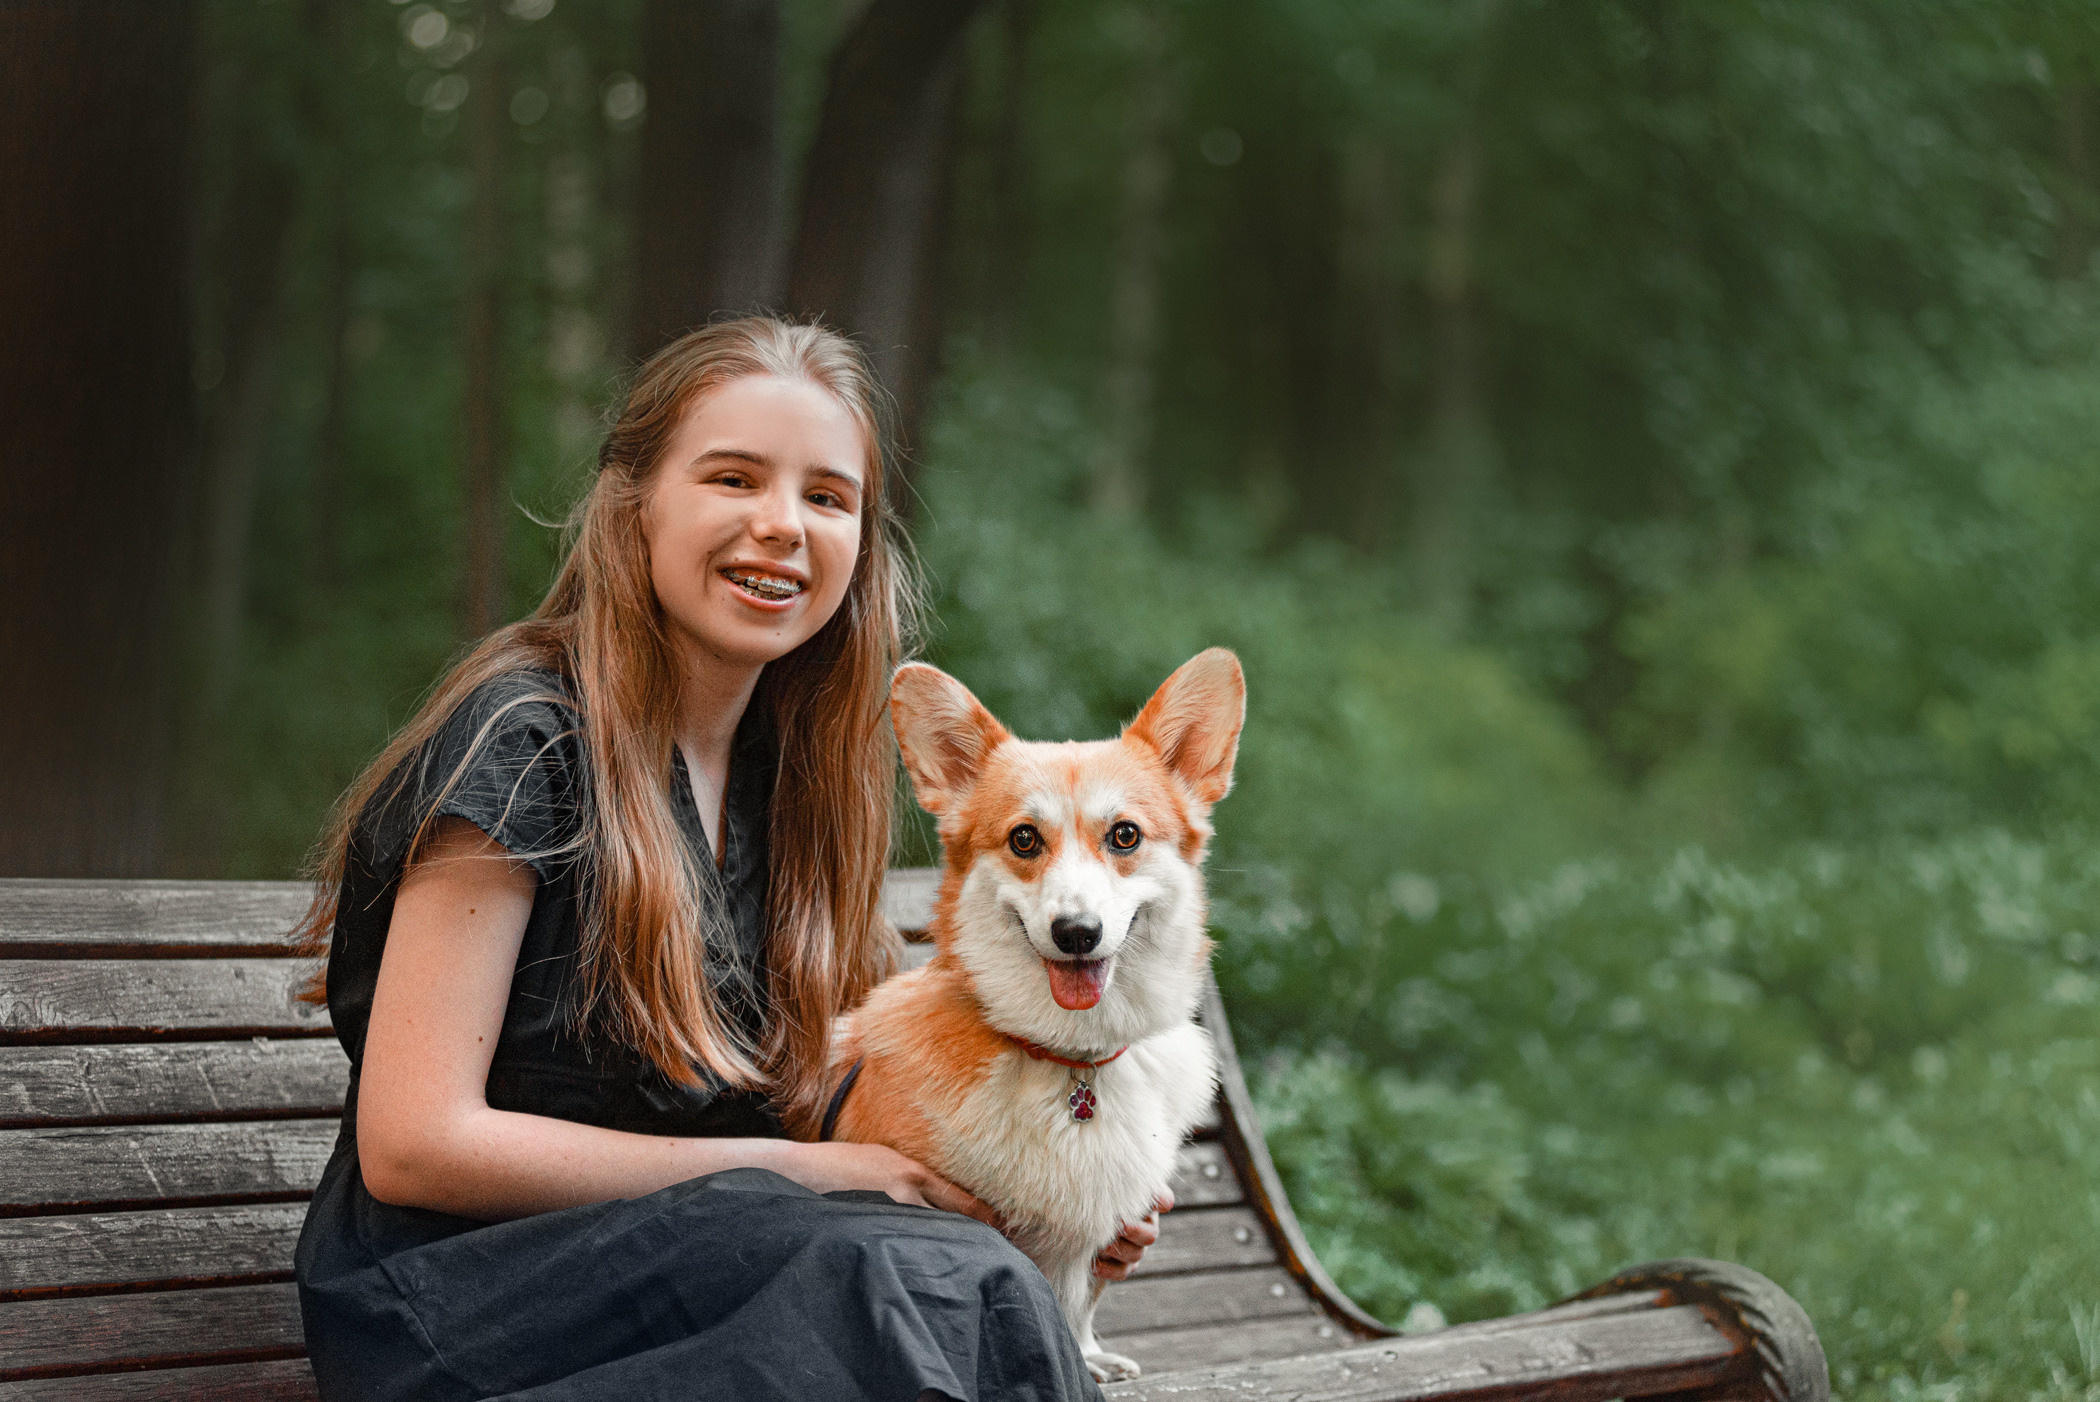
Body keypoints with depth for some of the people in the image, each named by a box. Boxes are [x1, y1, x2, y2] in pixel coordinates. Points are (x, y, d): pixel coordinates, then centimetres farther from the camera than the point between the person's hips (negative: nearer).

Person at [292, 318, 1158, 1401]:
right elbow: (415, 1146, -15)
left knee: (975, 1274, -28)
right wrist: (788, 1172, -13)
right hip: (445, 1299, -6)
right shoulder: (522, 737, -12)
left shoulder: (787, 770, 11)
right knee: (945, 1284, -31)